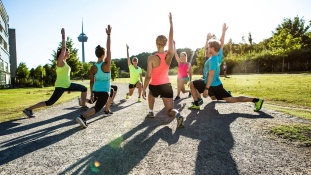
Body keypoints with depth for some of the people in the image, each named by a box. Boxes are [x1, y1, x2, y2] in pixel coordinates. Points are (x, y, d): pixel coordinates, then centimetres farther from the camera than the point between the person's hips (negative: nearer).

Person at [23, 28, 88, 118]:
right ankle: (28, 109, 4)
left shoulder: (64, 62, 17)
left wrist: (68, 88, 24)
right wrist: (63, 34, -12)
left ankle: (83, 107, 13)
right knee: (50, 102, -8)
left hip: (67, 85, 9)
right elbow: (63, 47, -16)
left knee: (84, 89, 11)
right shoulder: (60, 61, -7)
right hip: (61, 86, -9)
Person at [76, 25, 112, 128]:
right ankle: (82, 117, -30)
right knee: (97, 108, -6)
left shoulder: (92, 68, -2)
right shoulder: (106, 64, -16)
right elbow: (109, 49, -11)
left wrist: (92, 94, 11)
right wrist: (108, 35, -8)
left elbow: (91, 82, 2)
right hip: (104, 91, -6)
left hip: (95, 90, 7)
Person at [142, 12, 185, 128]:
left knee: (151, 94, 37)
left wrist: (143, 89, -5)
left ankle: (151, 112, 39)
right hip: (167, 85, 2)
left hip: (155, 86, -1)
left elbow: (148, 76, -17)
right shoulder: (169, 56, -7)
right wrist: (171, 22, 12)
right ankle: (177, 115, -28)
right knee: (169, 111, 5)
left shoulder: (151, 58, -15)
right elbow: (171, 39, 5)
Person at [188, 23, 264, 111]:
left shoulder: (212, 60, -19)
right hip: (217, 84, 8)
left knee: (192, 84, 9)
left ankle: (196, 105, 7)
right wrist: (223, 32, 25)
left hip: (211, 85, -8)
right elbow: (221, 44, 20)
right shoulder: (219, 55, 3)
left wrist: (206, 89, -25)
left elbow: (211, 75, -24)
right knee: (232, 99, 7)